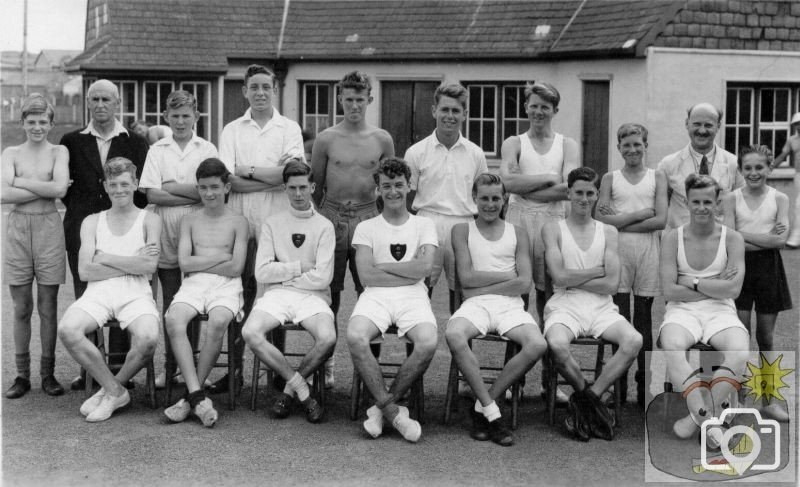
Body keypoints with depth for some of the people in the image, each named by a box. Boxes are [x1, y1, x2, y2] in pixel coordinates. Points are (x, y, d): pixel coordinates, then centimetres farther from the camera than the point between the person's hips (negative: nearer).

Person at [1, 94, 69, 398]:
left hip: (48, 229, -1)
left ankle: (48, 373, 12)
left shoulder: (59, 152, 5)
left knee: (48, 307, 4)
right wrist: (44, 189, -11)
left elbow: (60, 188, -13)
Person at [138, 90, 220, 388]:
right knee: (170, 305, 4)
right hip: (166, 236, 1)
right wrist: (194, 195, -8)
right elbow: (151, 194, -3)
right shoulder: (157, 150, 9)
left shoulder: (207, 149, 8)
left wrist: (171, 187, -6)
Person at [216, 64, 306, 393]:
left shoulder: (289, 129, 8)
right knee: (241, 291, 2)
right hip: (240, 219, 1)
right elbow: (228, 179, -3)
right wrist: (272, 176, -10)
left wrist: (247, 170, -6)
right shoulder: (231, 131, 10)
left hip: (278, 220, -1)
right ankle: (236, 368, 8)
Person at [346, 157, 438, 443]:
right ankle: (392, 411, -20)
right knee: (355, 337, -33)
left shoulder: (424, 225, 17)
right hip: (376, 296, 0)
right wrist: (410, 272, -2)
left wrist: (383, 266, -1)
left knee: (428, 343, -32)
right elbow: (367, 275, 1)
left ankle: (382, 406, -13)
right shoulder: (366, 228, 16)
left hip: (413, 297, 0)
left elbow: (424, 268, -2)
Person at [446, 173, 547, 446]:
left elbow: (525, 284, 3)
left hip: (510, 305, 2)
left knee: (538, 345, -29)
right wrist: (509, 275, 0)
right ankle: (491, 411, -25)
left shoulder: (518, 234, 17)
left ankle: (482, 407, -15)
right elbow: (466, 278, 0)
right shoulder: (462, 231, 14)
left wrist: (482, 287, -4)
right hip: (475, 304, -1)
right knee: (454, 335, -36)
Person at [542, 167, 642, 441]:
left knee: (634, 340, -27)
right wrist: (597, 271, -1)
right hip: (565, 306, -2)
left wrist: (573, 279, -3)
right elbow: (559, 276, -6)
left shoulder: (608, 232, 13)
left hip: (601, 307, 2)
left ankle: (584, 400, -15)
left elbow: (612, 284, 2)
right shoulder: (553, 229, 8)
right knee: (557, 344, -36)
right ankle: (592, 402, -8)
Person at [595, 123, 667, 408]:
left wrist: (620, 221, -7)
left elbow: (661, 221, -4)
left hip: (648, 251, 0)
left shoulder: (657, 178, 8)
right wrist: (640, 214, -8)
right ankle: (619, 382, 7)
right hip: (617, 253, 0)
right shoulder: (610, 179, 9)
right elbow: (600, 219, -5)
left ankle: (644, 384, 10)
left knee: (644, 319, 4)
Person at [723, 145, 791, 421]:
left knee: (766, 337, 8)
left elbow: (781, 241, -10)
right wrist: (766, 237, -11)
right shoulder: (732, 199, 0)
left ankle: (769, 400, 16)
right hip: (739, 267, -1)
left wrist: (744, 235, -12)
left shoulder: (779, 199, 2)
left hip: (768, 268, 1)